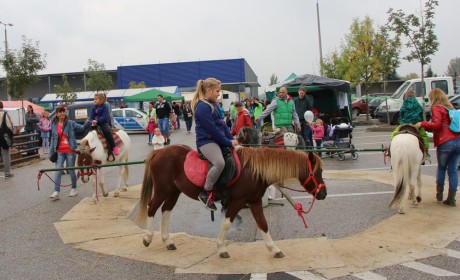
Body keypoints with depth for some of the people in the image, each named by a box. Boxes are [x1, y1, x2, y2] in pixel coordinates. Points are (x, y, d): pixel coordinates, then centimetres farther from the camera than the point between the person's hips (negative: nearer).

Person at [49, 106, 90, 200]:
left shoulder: (71, 123, -2)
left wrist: (87, 123, -32)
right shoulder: (54, 125, 7)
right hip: (59, 152, 2)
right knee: (58, 171, -1)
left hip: (70, 151, -2)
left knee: (71, 170, 9)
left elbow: (82, 128, -11)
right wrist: (51, 152, 9)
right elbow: (53, 139, 11)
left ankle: (74, 189, 24)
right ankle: (56, 192, -1)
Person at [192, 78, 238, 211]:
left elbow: (222, 123, 14)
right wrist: (228, 142, -13)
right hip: (206, 141, -10)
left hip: (217, 139, 10)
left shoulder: (214, 104, 15)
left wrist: (231, 139, 4)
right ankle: (205, 193, -17)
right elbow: (213, 129, -18)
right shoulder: (202, 107, -15)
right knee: (220, 163, -33)